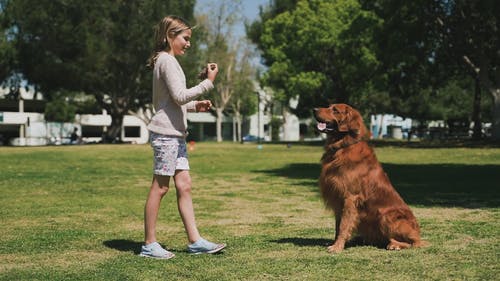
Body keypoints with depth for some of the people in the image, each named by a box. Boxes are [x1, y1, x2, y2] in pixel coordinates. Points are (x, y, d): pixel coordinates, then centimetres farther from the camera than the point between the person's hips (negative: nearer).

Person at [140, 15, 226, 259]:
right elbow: (179, 96, -18)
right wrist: (207, 83, -14)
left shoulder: (166, 61, 21)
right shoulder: (167, 60, -9)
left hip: (175, 133, 10)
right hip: (166, 132, -10)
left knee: (184, 185, 6)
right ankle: (149, 244, 1)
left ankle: (195, 241, 8)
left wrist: (194, 106, 12)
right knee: (160, 187, -5)